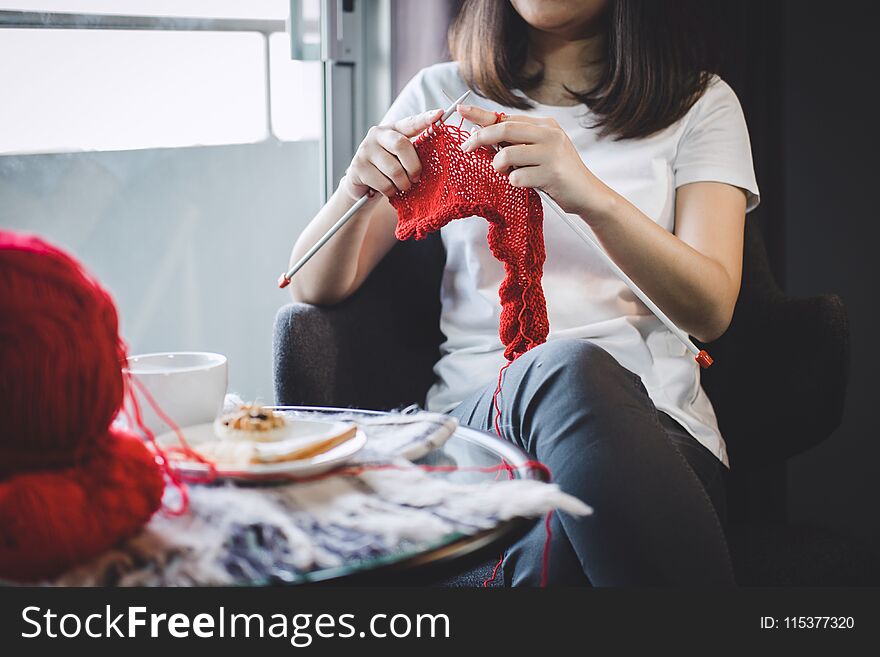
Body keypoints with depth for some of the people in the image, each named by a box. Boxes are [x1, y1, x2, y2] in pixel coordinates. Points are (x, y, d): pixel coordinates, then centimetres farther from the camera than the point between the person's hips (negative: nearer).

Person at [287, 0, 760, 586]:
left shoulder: (700, 102, 13)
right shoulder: (443, 93, 17)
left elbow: (711, 309, -4)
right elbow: (316, 287, 13)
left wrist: (591, 196, -22)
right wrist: (358, 188, -10)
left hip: (651, 421, -1)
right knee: (567, 369, -37)